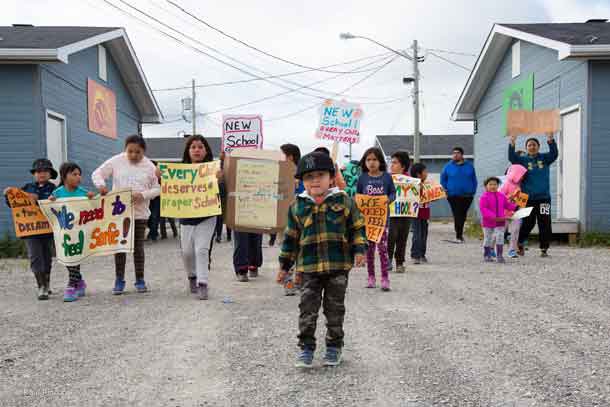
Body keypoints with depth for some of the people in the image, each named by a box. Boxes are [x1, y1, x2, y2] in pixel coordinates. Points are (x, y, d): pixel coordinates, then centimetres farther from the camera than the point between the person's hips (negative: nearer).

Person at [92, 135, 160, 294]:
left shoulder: (149, 166, -2)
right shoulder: (116, 161, -2)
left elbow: (157, 189, 0)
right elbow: (97, 173, 2)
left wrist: (143, 195, -17)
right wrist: (100, 185, -19)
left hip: (140, 213, 0)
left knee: (138, 246, 7)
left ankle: (140, 280, 18)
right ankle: (119, 280, 17)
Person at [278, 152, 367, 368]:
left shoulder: (343, 201, -1)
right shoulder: (298, 206, 3)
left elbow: (356, 227, 6)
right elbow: (291, 237, 10)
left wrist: (359, 250, -4)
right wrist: (285, 264, 12)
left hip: (338, 264, -1)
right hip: (309, 266, 1)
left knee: (335, 308, 10)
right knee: (308, 308, 0)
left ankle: (334, 346, 25)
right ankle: (306, 347, 12)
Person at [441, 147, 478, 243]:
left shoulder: (469, 166, 7)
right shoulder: (448, 166, 3)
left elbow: (474, 180, 12)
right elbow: (443, 180, 9)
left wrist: (473, 191, 3)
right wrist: (446, 191, 0)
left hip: (467, 196, 2)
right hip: (453, 196, -2)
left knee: (463, 216, 9)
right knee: (457, 215, -8)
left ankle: (459, 233, 24)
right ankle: (458, 235, -4)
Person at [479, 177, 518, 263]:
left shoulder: (501, 196, 6)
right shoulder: (484, 197, -12)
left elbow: (508, 205, 16)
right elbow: (483, 209, -20)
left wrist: (516, 208, 1)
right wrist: (493, 217, -28)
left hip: (500, 221, 3)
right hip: (488, 222, -3)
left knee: (500, 238, -4)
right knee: (488, 239, 8)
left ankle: (499, 255, 2)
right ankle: (487, 255, 22)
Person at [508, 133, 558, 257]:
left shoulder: (544, 158, 8)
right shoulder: (522, 160, 5)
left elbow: (554, 154, -11)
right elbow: (512, 157, -12)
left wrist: (550, 139, -27)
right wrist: (512, 143, -27)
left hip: (543, 197, 1)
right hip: (528, 198, -1)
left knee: (545, 224, 0)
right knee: (527, 223, 4)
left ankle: (544, 249, 9)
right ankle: (520, 243, 26)